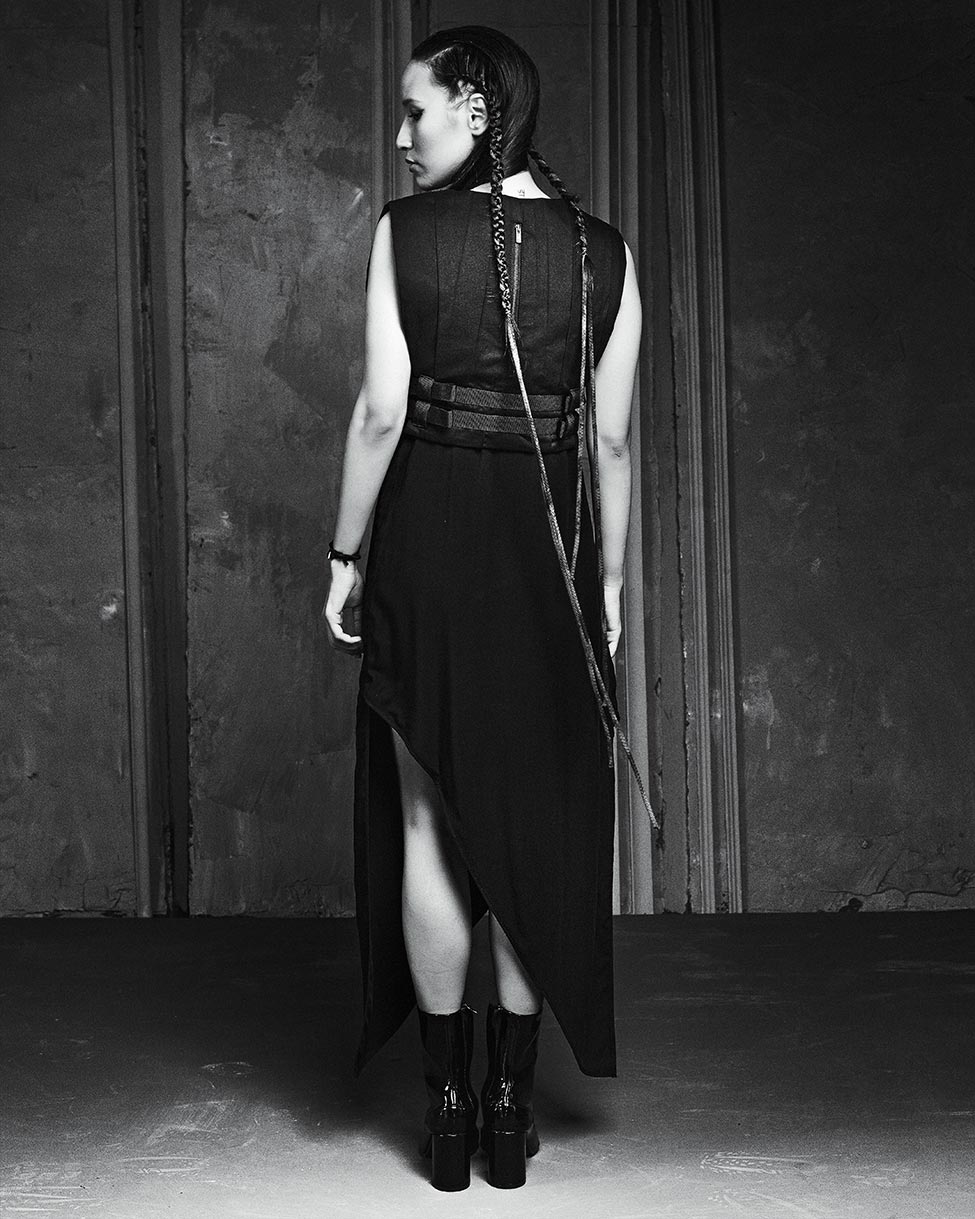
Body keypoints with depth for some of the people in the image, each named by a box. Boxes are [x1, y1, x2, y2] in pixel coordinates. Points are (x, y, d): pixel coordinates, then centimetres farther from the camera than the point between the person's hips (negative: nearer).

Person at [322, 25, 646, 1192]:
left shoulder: (406, 232, -6)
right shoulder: (605, 255, 2)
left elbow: (381, 410, -9)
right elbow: (611, 442, 3)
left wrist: (345, 555, 0)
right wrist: (608, 582, 11)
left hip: (429, 541, -2)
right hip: (548, 551, 2)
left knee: (430, 820, 8)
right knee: (534, 822, 10)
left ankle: (447, 1103, 13)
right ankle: (511, 1104, 16)